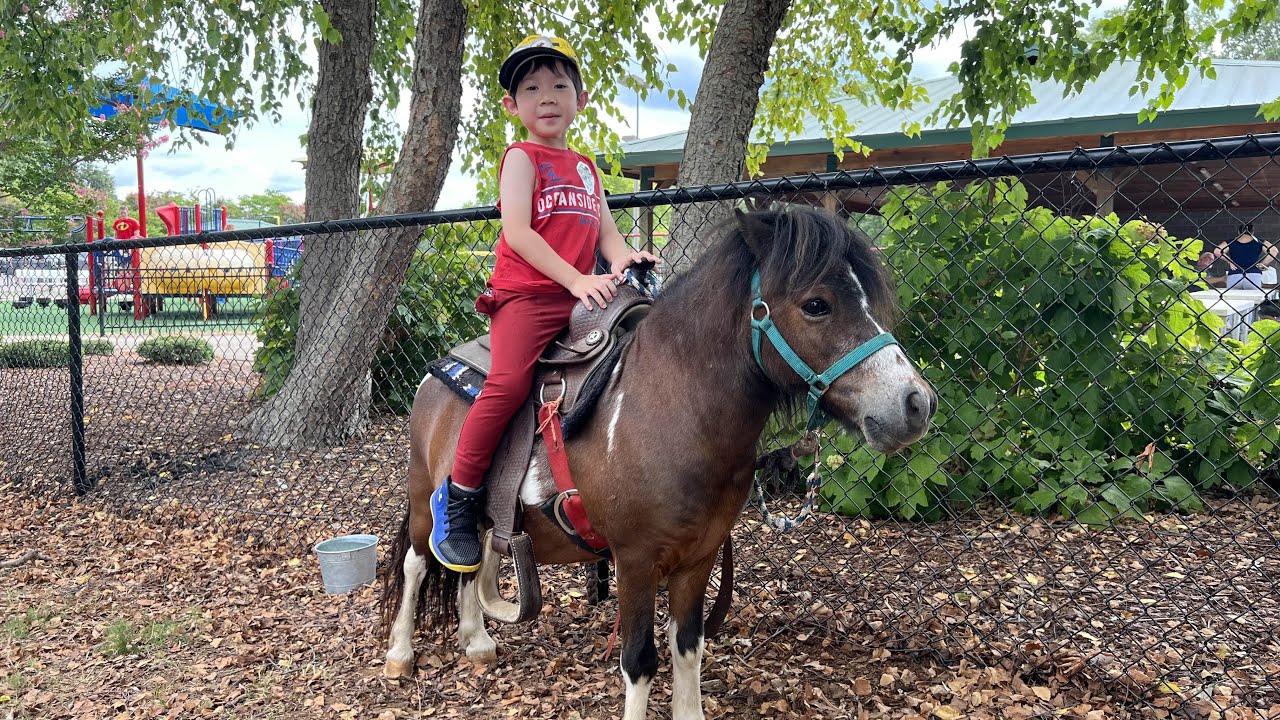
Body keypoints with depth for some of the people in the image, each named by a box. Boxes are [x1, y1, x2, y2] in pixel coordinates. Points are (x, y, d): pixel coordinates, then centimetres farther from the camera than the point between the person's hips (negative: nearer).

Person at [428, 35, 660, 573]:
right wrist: (577, 280, -20)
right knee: (510, 382, -26)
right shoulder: (522, 158, 3)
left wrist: (621, 258, -9)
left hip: (581, 297, 7)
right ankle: (457, 499, -10)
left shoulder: (585, 168, 22)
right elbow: (517, 232, -11)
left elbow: (606, 231, 16)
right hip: (526, 293, -6)